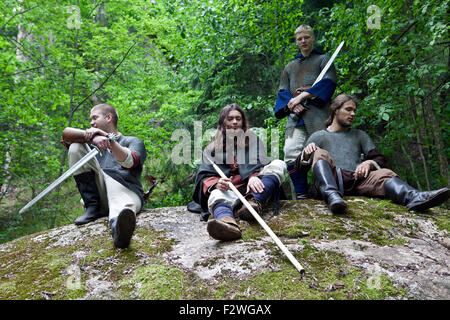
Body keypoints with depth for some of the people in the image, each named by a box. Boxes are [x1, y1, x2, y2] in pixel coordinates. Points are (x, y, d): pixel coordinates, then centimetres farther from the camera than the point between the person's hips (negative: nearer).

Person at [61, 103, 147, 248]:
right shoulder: (93, 143, 29)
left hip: (127, 190, -4)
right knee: (76, 147, -4)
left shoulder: (133, 141, 17)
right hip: (99, 191, 4)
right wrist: (92, 137, -10)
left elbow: (129, 162, -8)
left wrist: (109, 140, -23)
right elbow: (66, 133, 7)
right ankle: (92, 207, -12)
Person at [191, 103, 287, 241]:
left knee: (278, 164, -21)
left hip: (250, 189, 2)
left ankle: (254, 202, -45)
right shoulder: (212, 148, 19)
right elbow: (204, 176, 6)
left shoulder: (253, 140, 21)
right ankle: (228, 223, -71)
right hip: (227, 191, -1)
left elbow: (259, 164, 4)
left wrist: (254, 177, -22)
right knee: (216, 195, -37)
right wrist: (216, 183, -20)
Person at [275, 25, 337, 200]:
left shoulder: (323, 59, 18)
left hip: (317, 112, -3)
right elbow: (282, 91, 19)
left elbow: (329, 81, 0)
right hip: (295, 116, 3)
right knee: (291, 155, -14)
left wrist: (303, 95, -11)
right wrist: (291, 104, -5)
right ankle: (301, 198, -11)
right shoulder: (290, 66, 30)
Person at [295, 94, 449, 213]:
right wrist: (306, 153, -12)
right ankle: (332, 196, -55)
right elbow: (300, 167, 12)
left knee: (383, 173, -27)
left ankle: (414, 198, -58)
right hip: (329, 180, -2)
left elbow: (380, 159, 20)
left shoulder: (360, 135, 30)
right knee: (320, 153, -29)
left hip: (357, 179, 2)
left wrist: (369, 163, -4)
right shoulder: (318, 136, 21)